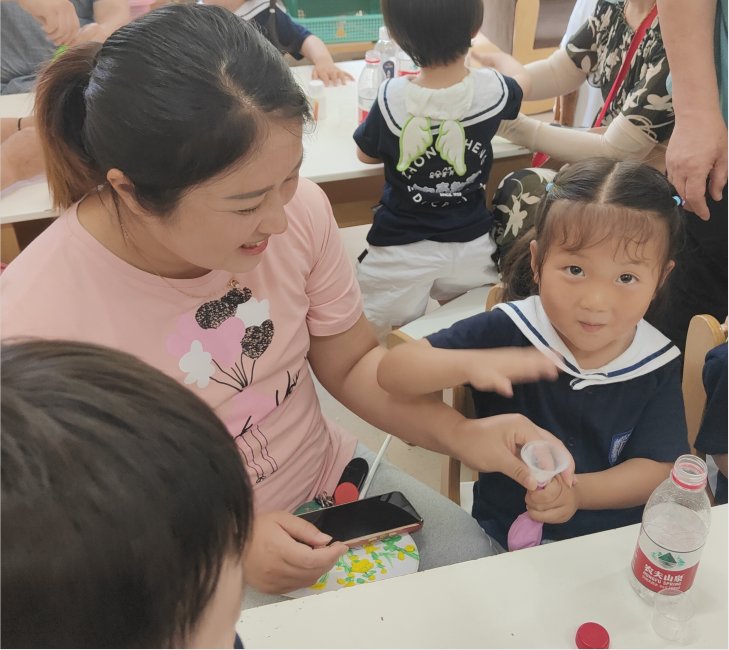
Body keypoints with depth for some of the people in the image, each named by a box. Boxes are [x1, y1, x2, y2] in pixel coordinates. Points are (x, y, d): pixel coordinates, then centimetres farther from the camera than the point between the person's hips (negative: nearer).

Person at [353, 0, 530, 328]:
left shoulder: (391, 99, -20)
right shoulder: (493, 91, -13)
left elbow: (366, 154, 1)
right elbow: (520, 76, 15)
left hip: (401, 251, -3)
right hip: (472, 245, 3)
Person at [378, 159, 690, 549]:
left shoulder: (657, 367, -6)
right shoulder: (506, 331, -14)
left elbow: (656, 470, -3)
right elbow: (392, 371, -18)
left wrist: (577, 491, -22)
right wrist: (471, 364, -37)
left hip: (615, 539, 5)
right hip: (505, 533, -4)